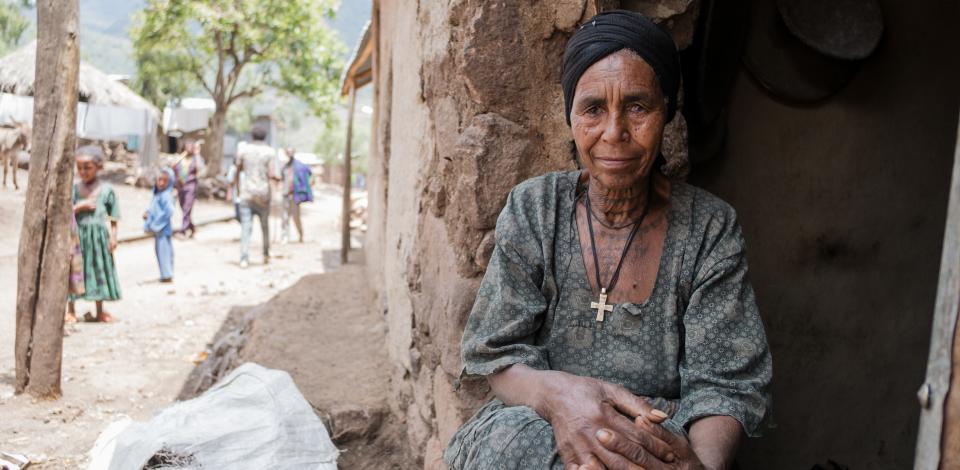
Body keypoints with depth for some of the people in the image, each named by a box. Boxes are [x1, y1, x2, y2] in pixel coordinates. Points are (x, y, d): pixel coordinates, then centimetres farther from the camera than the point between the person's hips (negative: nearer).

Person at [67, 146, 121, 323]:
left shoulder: (106, 190, 0)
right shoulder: (73, 189, 3)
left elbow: (112, 217, 2)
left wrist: (113, 236, -4)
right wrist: (80, 206, -14)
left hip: (98, 236, -1)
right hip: (77, 235, 1)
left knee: (99, 270, 7)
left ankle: (100, 312, 19)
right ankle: (71, 311, 15)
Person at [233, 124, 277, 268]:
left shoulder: (243, 150, 2)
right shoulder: (270, 152, -2)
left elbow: (237, 172, 6)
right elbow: (271, 175, -11)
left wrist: (238, 189, 19)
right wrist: (276, 178, 11)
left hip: (246, 193, 0)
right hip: (263, 194, 0)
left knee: (246, 227, -3)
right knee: (265, 225, 17)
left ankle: (244, 258, -13)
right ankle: (266, 255, 27)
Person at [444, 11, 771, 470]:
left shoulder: (710, 228, -4)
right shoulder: (532, 210, -2)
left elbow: (724, 383, -8)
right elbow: (497, 354, -5)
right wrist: (556, 392, -29)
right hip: (538, 421, 1)